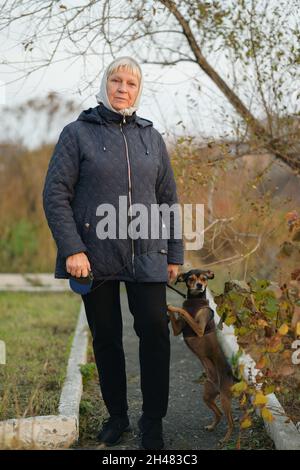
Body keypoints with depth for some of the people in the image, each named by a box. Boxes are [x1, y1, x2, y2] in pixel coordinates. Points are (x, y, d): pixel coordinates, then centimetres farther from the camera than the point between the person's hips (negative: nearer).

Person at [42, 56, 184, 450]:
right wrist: (72, 249, -13)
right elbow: (55, 194, -4)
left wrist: (174, 254, 10)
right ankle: (116, 415, 25)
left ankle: (153, 421, 7)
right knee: (106, 338, 8)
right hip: (95, 257, -1)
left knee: (155, 330, -8)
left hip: (146, 257, 2)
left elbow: (168, 199, 14)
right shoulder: (78, 133, 2)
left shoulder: (151, 137, 12)